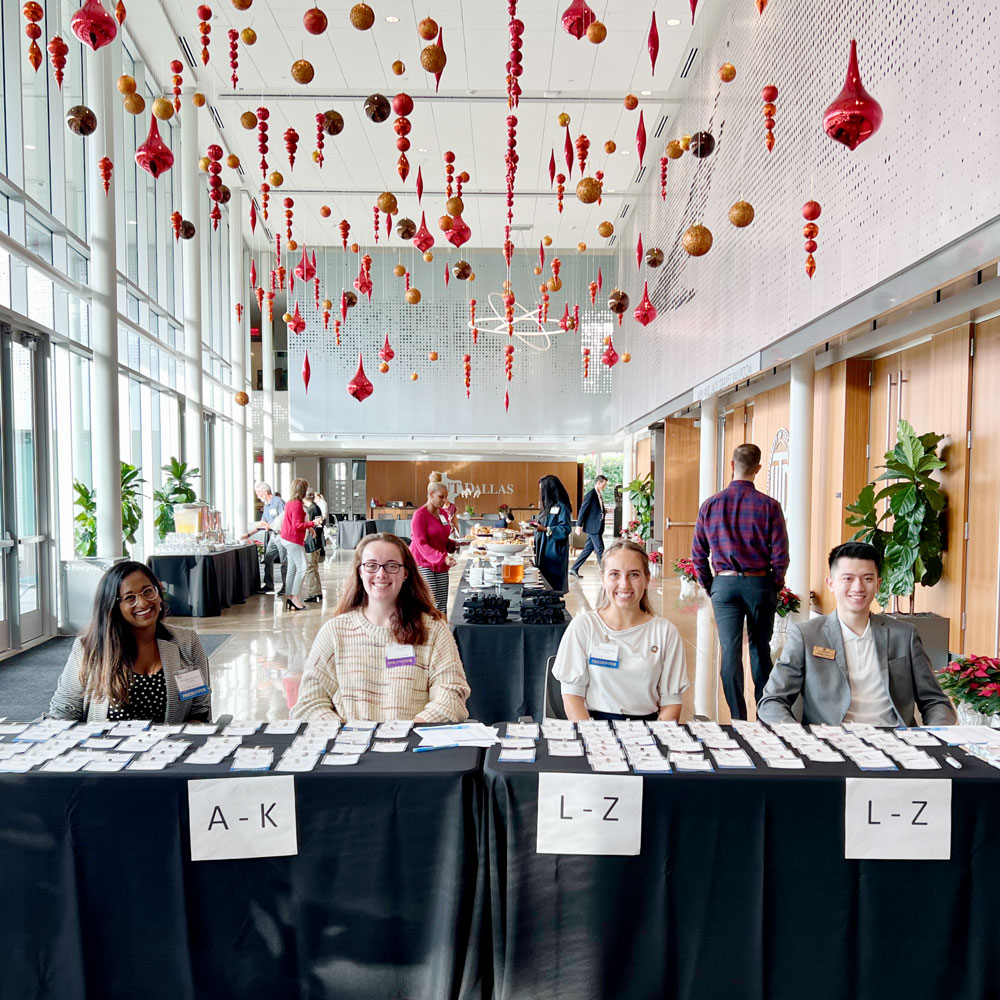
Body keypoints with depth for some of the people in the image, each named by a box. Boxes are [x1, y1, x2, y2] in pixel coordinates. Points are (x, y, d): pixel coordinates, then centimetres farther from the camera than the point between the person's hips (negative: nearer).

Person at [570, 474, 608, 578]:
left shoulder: (599, 495, 15)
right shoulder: (591, 494, -13)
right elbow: (583, 510, -14)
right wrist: (579, 525, -15)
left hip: (596, 528, 9)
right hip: (592, 527, -9)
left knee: (588, 549, 11)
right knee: (600, 549, -4)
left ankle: (574, 569, 16)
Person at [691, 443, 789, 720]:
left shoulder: (710, 505, -1)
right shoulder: (769, 506, -7)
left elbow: (697, 553, 1)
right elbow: (780, 555, -7)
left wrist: (710, 587, 11)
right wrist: (775, 587, 7)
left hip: (724, 584, 0)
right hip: (760, 584, 0)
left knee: (730, 652, 3)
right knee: (760, 648, 16)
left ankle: (738, 717, 7)